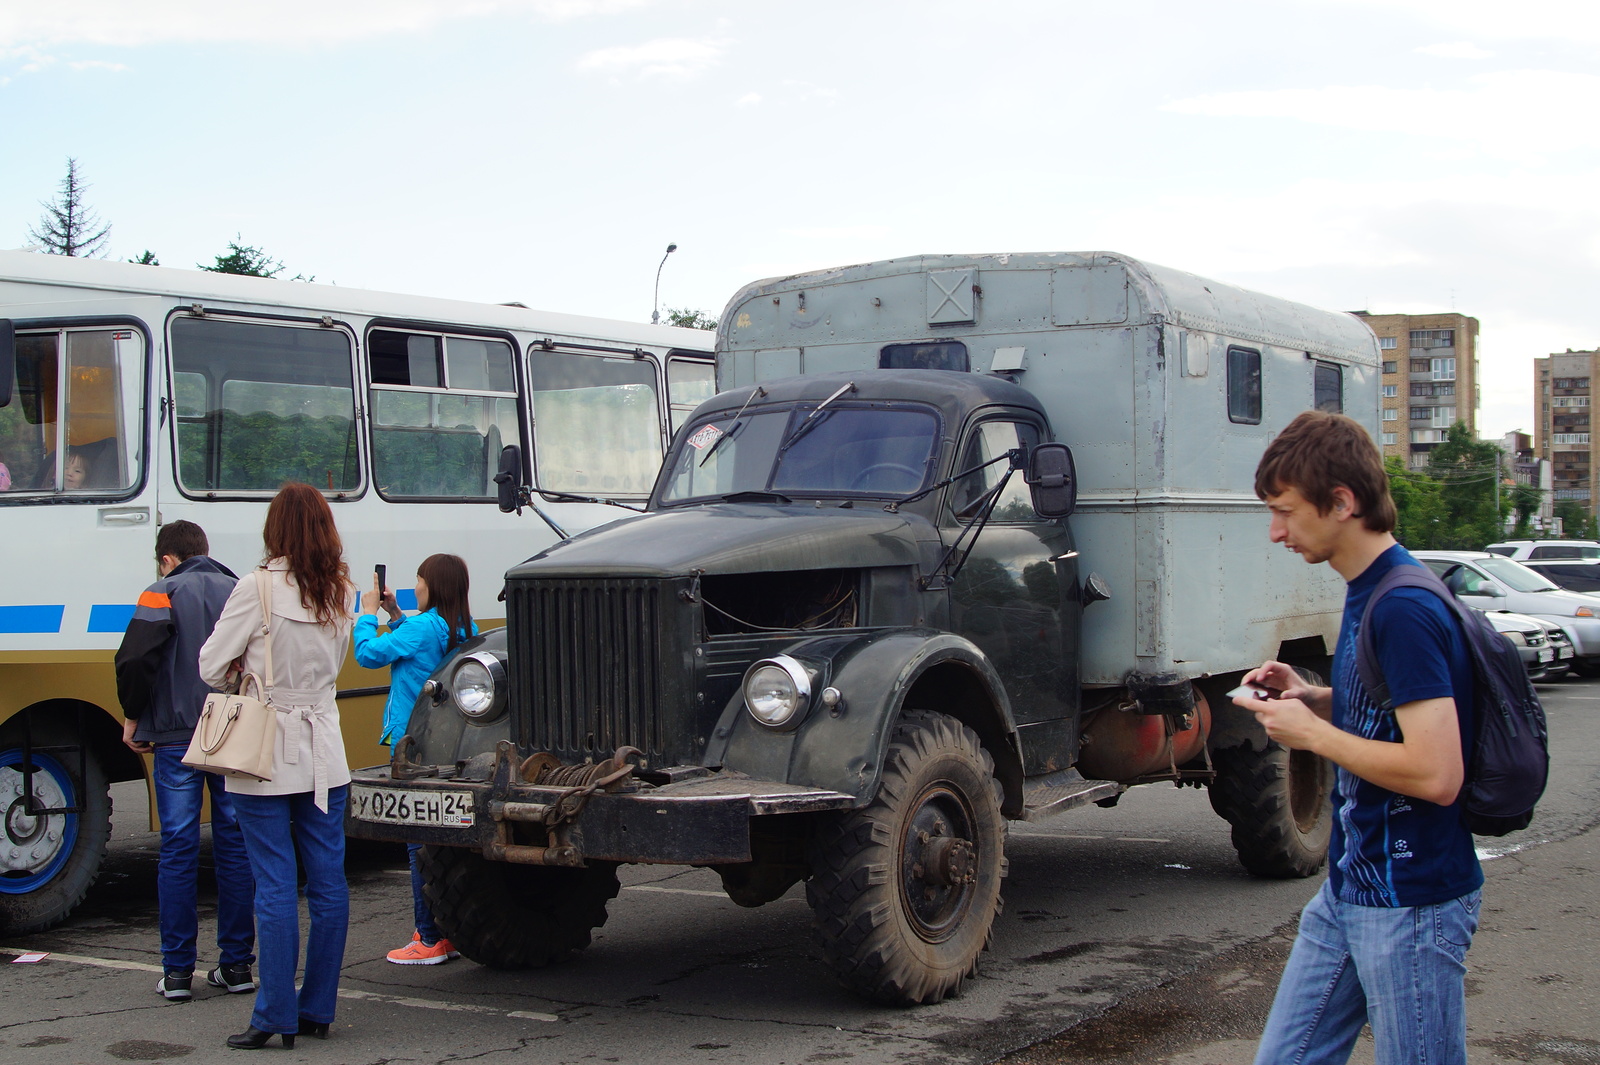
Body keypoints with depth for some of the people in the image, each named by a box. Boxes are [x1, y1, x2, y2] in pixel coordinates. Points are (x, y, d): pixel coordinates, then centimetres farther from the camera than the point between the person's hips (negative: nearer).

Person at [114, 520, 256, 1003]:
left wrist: (132, 718, 0)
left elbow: (135, 659, -14)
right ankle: (236, 964, 12)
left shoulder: (164, 595, -3)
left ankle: (177, 971, 4)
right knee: (235, 845, 9)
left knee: (178, 849, 2)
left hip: (177, 740, -3)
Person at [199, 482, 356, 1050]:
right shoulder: (340, 591, 3)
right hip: (324, 754, 5)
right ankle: (318, 1009, 16)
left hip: (268, 756, -5)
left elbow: (211, 667, -7)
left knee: (275, 887, -1)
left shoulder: (257, 590, -14)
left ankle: (276, 1016, 2)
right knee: (328, 883, 9)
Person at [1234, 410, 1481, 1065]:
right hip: (1349, 889, 10)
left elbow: (1436, 774, -28)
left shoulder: (1405, 609, -22)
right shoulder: (1365, 593, 9)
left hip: (1412, 901, -10)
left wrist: (1314, 734, -16)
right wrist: (1315, 698, 5)